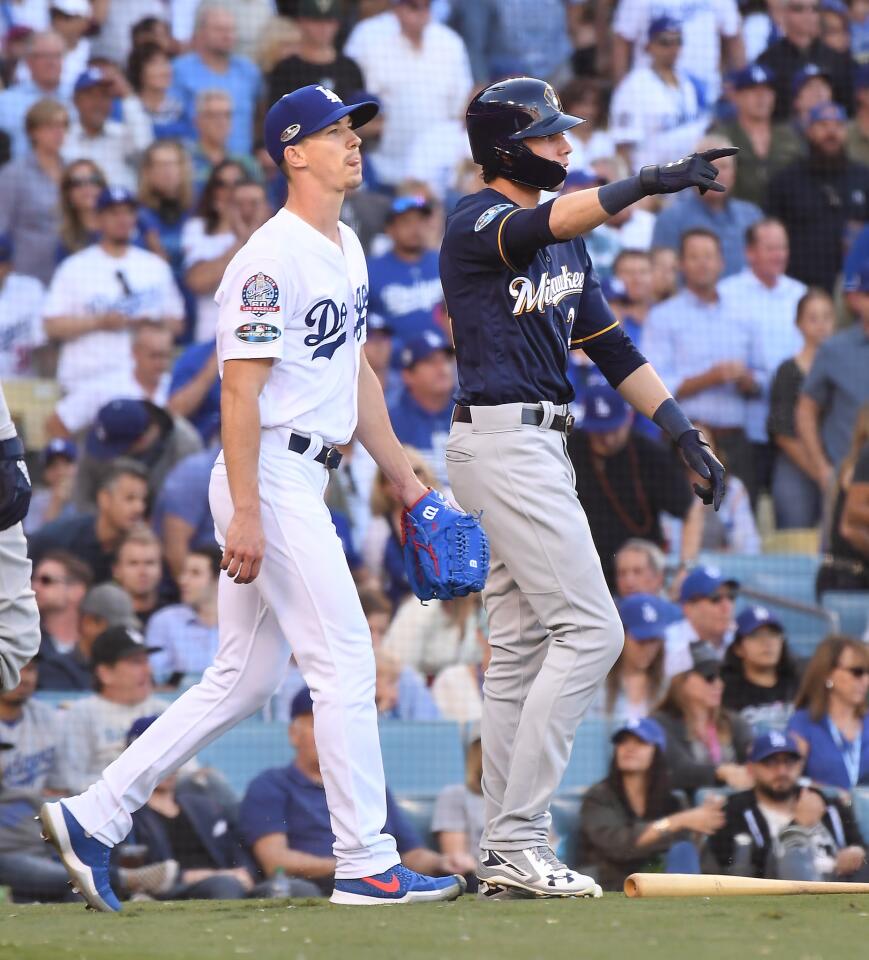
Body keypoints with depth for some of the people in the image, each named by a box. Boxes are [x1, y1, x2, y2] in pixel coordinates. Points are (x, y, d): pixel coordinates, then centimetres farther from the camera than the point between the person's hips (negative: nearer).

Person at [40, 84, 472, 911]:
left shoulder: (347, 248, 16)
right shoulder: (272, 259, -15)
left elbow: (355, 372, 24)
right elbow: (241, 390, -18)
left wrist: (403, 475, 23)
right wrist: (245, 514, -22)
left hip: (303, 480, 10)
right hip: (269, 479, -10)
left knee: (244, 680, 10)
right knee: (345, 663, -9)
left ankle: (93, 816, 13)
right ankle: (365, 865, -5)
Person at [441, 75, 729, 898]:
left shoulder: (564, 242, 17)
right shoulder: (475, 225, -11)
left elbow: (612, 347, 17)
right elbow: (541, 226, -34)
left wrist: (684, 432, 10)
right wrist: (643, 185, -49)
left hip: (539, 446, 10)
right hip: (502, 441, -10)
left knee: (522, 645, 10)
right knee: (590, 629, -13)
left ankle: (507, 853, 13)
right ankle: (516, 841, -13)